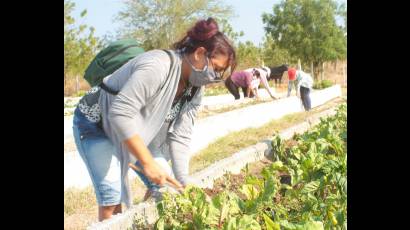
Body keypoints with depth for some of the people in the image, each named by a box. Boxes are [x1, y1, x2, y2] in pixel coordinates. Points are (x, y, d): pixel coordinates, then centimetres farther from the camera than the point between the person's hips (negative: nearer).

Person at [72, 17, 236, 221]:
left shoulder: (195, 90, -7)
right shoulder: (157, 67, -34)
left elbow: (179, 137, -10)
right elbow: (119, 114, -39)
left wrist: (185, 184, -19)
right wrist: (148, 163, -39)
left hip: (137, 131, 8)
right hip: (96, 124, -8)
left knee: (162, 185, 4)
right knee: (112, 196, -17)